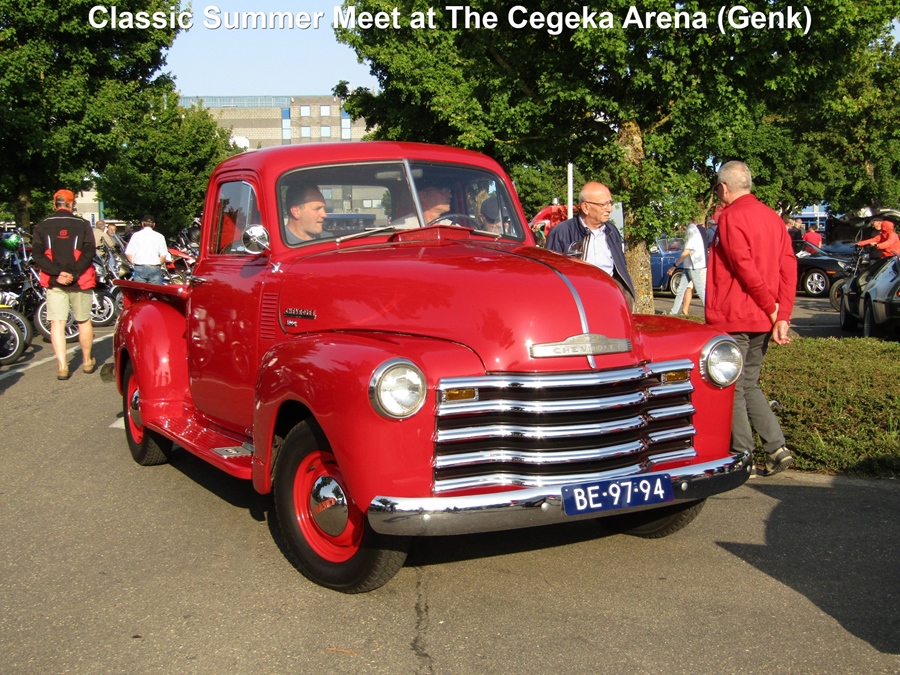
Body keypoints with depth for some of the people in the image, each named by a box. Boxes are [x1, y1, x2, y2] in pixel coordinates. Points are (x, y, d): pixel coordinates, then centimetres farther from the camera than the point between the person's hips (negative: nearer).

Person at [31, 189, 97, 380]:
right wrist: (74, 274, -15)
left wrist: (57, 273, -13)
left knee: (57, 323, 2)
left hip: (54, 282, 1)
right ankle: (87, 361, 25)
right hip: (80, 282, -1)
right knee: (84, 321, 13)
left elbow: (37, 255, -6)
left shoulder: (42, 226, 4)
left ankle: (62, 366, -5)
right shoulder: (82, 224, -2)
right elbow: (89, 252, -12)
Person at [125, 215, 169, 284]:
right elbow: (163, 255, -4)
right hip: (154, 269, -1)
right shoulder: (159, 236, 2)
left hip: (139, 268, 1)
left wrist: (134, 263, 14)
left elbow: (128, 253, 1)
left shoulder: (136, 235, 4)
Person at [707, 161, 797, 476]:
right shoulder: (772, 216, 11)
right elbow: (788, 267, 5)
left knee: (732, 390, 2)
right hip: (763, 320, 8)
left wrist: (771, 308, -10)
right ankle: (777, 447, 10)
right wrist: (782, 316, 0)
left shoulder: (731, 217, -12)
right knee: (748, 386, 18)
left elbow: (745, 268, -20)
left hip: (733, 319, -8)